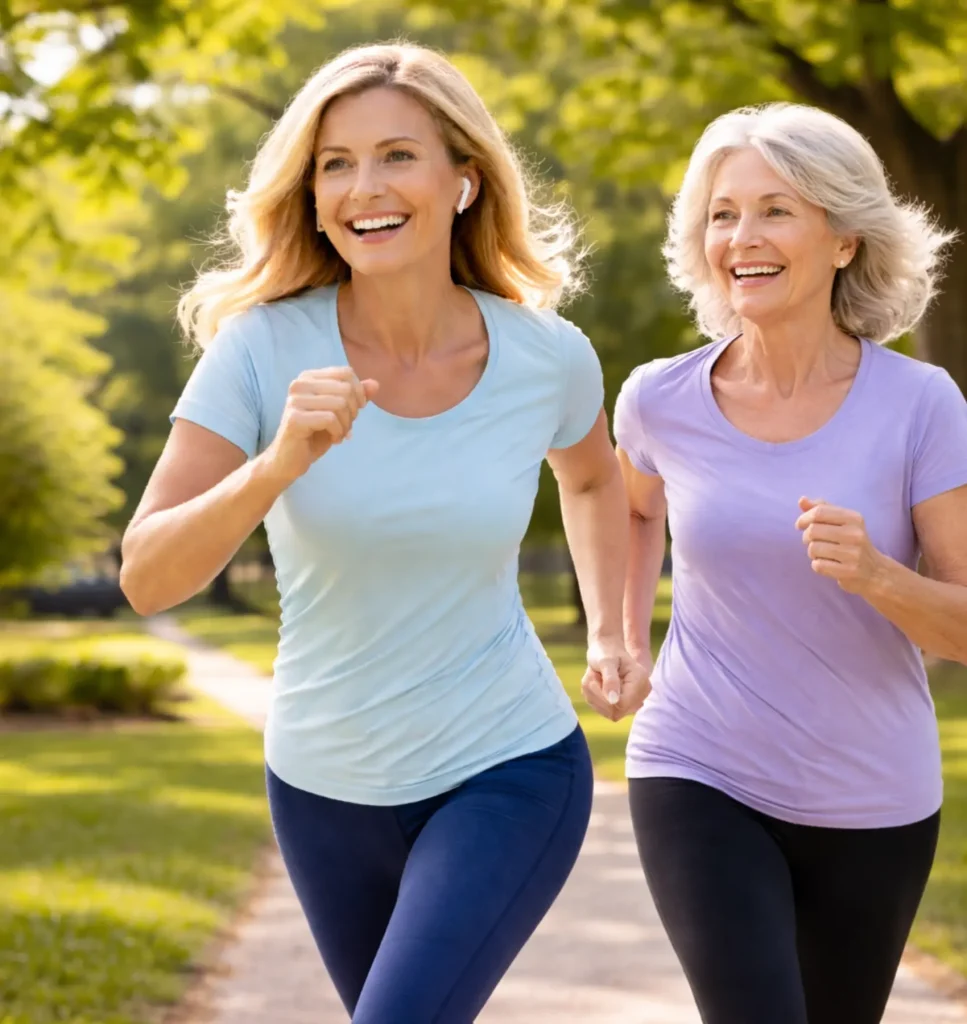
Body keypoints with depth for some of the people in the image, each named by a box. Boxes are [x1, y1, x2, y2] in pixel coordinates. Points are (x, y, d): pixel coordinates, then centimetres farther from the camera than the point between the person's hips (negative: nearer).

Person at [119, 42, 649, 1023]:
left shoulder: (547, 355, -13)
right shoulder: (263, 345, -17)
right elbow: (148, 576, -24)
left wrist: (610, 635, 1)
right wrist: (281, 462, -39)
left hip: (508, 773, -2)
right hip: (327, 784, 2)